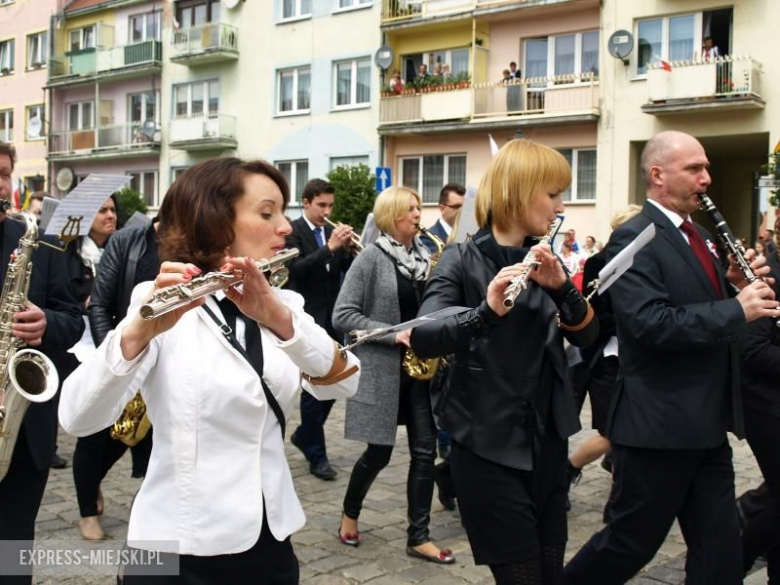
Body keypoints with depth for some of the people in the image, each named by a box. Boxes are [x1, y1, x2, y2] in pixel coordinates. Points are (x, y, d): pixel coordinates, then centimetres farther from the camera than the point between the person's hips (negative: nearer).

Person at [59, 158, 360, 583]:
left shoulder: (284, 303, 5)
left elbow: (343, 383, -12)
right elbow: (76, 417, -23)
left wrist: (279, 318, -28)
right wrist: (139, 331, -39)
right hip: (179, 549, -4)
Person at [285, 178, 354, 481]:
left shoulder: (333, 231, 11)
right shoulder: (293, 232, -6)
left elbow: (347, 269, 5)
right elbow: (296, 269, -21)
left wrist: (348, 248, -13)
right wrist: (330, 247, -28)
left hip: (332, 318, 6)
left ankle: (304, 435, 30)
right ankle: (317, 455, 7)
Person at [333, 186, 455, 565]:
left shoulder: (424, 256, 8)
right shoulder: (372, 257, -10)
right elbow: (342, 315, -15)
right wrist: (392, 334, -20)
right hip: (382, 367, -5)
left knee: (425, 450, 3)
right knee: (379, 452, 3)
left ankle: (418, 537, 14)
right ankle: (349, 516, 30)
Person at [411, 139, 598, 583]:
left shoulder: (544, 258, 8)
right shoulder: (463, 260, -11)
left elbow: (587, 334, -1)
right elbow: (423, 338, -24)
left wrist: (561, 286, -18)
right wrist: (486, 311, -41)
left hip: (547, 438, 6)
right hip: (488, 444, -6)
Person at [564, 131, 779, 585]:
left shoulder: (698, 236, 14)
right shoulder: (633, 239, -14)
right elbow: (652, 324, -26)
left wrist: (738, 285, -1)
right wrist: (737, 310, -23)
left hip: (707, 425, 8)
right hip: (657, 426, -8)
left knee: (720, 547, 12)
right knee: (632, 543, 6)